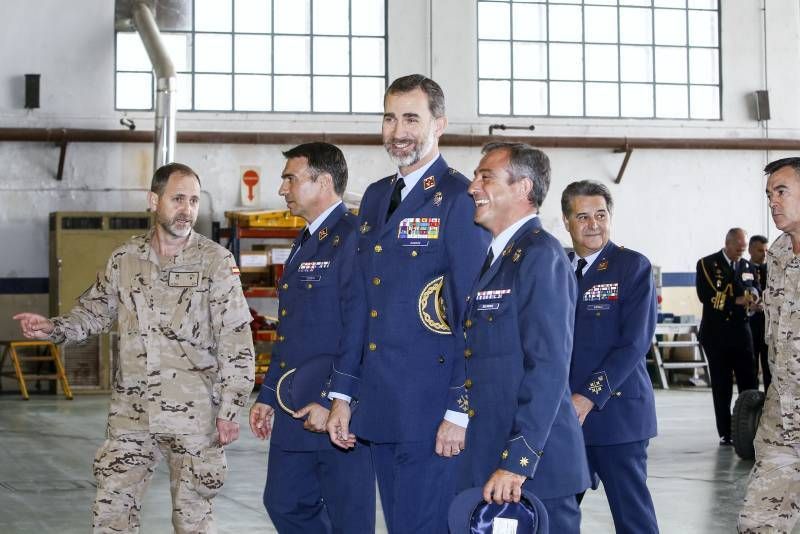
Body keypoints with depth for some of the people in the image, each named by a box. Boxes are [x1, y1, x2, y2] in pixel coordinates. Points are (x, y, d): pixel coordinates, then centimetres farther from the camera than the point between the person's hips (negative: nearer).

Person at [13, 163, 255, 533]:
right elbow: (95, 311, 16)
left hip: (194, 415, -3)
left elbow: (235, 340, -6)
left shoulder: (216, 261, -4)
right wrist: (54, 329, -4)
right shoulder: (125, 259, 6)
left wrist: (229, 410, -9)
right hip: (131, 413, 3)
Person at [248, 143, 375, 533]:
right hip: (295, 414, 10)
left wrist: (333, 403, -22)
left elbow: (359, 333, -20)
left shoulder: (352, 239, -14)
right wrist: (268, 395, 19)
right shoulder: (305, 243, 17)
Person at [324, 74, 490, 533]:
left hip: (432, 410, -8)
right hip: (379, 409, 8)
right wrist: (343, 395, 14)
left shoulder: (459, 199, -10)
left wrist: (460, 411, -16)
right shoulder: (376, 196, 15)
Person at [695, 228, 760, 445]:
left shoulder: (748, 266, 14)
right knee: (721, 387, 2)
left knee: (749, 383, -5)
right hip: (716, 334, -3)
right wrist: (736, 301, -14)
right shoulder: (706, 264, 0)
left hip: (741, 332, 3)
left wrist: (752, 293, -10)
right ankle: (725, 434, 5)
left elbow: (755, 290, 14)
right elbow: (705, 295, -11)